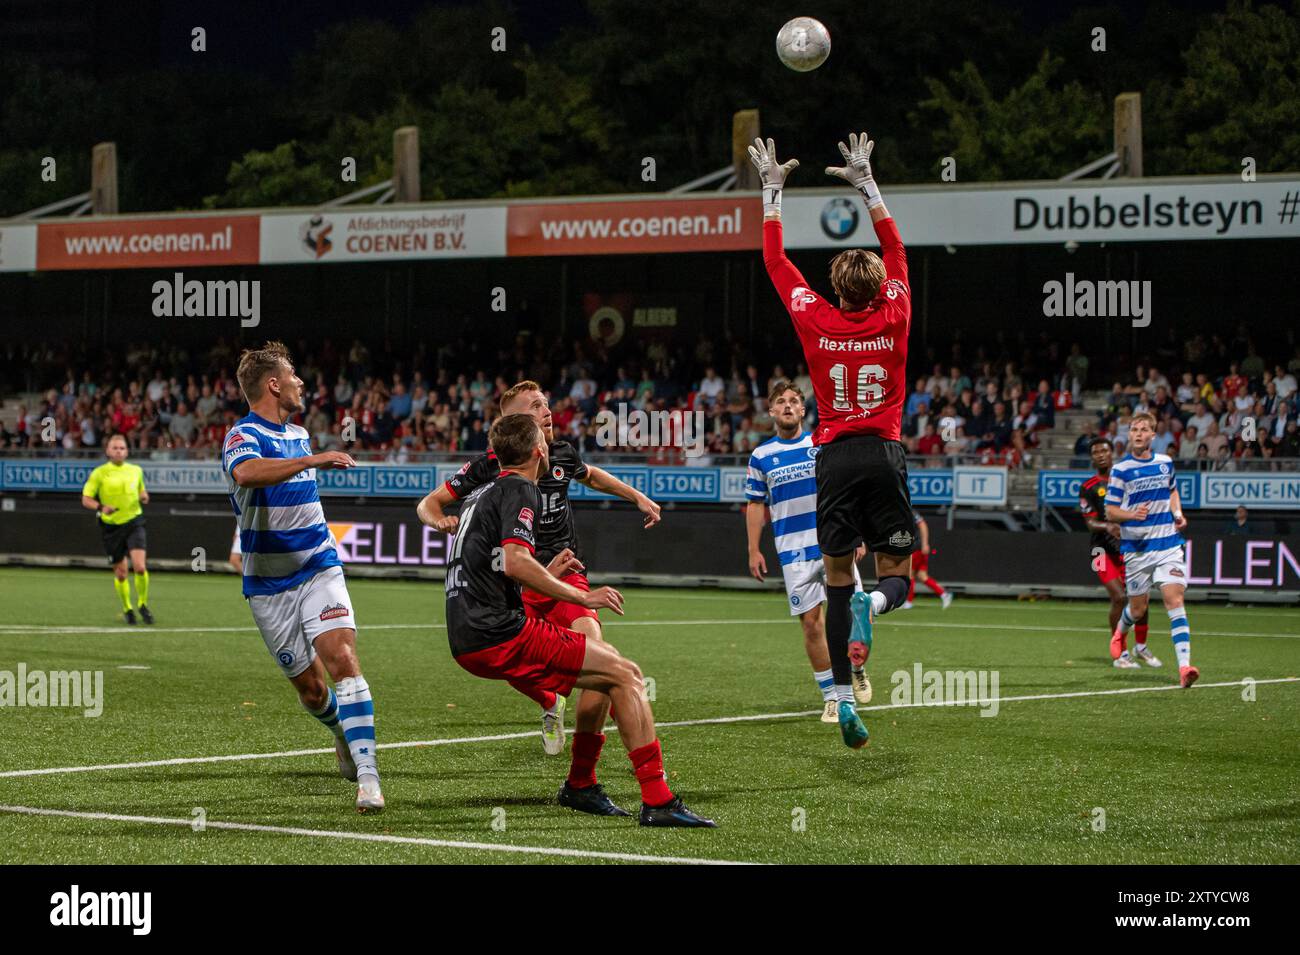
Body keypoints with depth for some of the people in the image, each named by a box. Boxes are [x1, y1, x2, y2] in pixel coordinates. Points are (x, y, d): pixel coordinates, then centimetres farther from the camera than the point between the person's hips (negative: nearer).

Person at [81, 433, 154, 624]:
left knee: (140, 567, -16)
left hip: (134, 522, 1)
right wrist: (101, 507, -19)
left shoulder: (136, 470, 7)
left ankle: (143, 604, 6)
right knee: (120, 573, 6)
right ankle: (127, 610, 27)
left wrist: (144, 496, -1)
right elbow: (86, 499, 0)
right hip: (111, 527, -1)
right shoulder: (99, 473, -2)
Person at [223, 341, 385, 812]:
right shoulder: (243, 436, -13)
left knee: (343, 660, -18)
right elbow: (246, 473, -39)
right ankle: (344, 734, 38)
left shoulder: (299, 435, 12)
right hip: (270, 585, -4)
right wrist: (312, 460, -43)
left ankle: (367, 774, -23)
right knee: (310, 687, 4)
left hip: (319, 568, 4)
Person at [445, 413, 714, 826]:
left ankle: (581, 786, 25)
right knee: (626, 674, -9)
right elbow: (514, 562, -23)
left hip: (469, 640, 10)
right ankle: (657, 802, -16)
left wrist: (547, 574, 28)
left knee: (609, 666, 22)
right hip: (500, 634, -10)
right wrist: (582, 597, -16)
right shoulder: (520, 490, -7)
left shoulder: (482, 493, 23)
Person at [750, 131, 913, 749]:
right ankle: (872, 604, -29)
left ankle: (843, 698, -5)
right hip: (884, 453, 0)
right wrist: (866, 183, 16)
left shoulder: (816, 322, -2)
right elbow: (895, 250, 12)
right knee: (895, 575, 8)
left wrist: (772, 191, 16)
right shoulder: (893, 319, -1)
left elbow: (775, 262, 9)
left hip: (835, 457, 0)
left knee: (837, 579, 4)